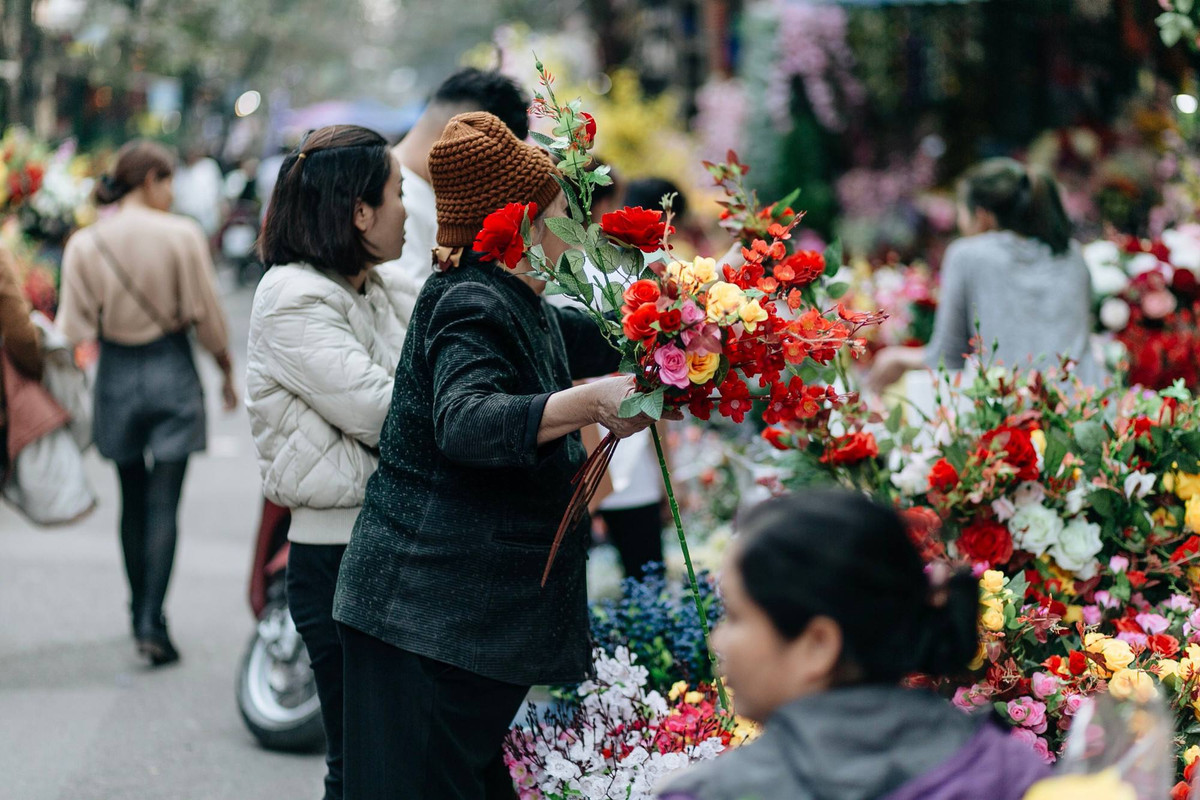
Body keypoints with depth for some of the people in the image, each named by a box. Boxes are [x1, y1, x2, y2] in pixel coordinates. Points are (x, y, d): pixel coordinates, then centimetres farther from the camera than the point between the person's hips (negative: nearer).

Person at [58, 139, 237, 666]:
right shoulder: (181, 235, -9)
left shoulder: (85, 245, -2)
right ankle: (152, 623, -10)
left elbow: (75, 329, -3)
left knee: (133, 502, 17)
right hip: (172, 374, -3)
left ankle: (140, 611, 28)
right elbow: (207, 316, -5)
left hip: (115, 378, 3)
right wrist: (227, 372, 8)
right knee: (164, 504, -2)